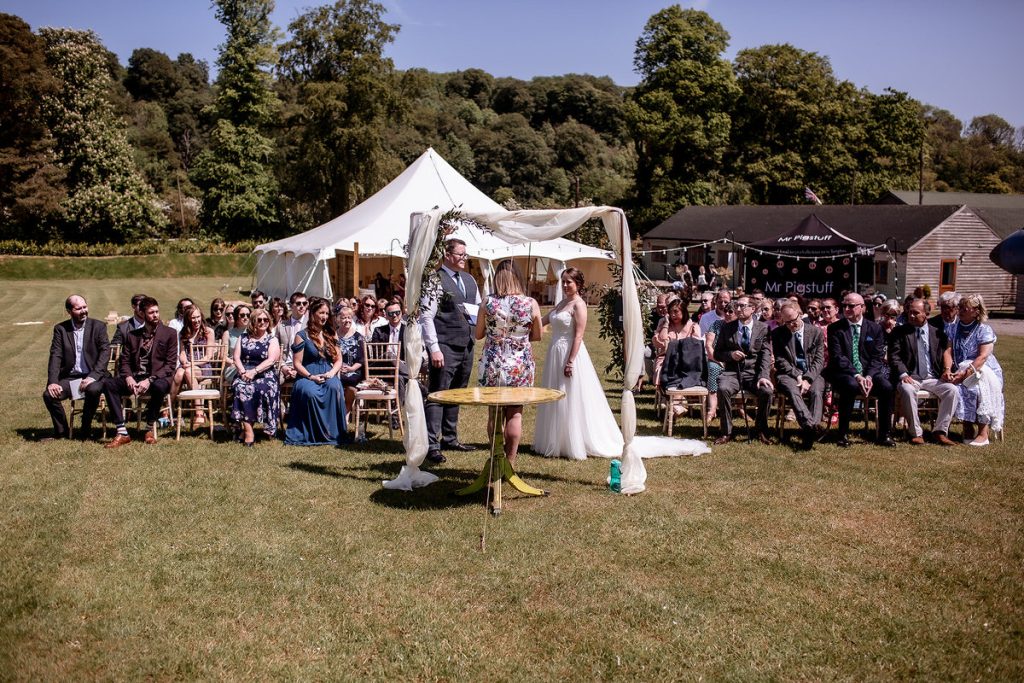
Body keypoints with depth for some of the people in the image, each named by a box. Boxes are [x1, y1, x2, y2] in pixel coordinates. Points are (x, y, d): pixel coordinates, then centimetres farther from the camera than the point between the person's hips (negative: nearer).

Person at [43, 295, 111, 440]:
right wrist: (53, 382, -15)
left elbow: (105, 352, -8)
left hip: (92, 377, -2)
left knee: (93, 390, -34)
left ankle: (85, 429, -11)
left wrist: (93, 376, -21)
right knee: (49, 394, -22)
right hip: (69, 378, 3)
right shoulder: (60, 329, 6)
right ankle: (61, 431, 1)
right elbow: (55, 356, -1)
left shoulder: (98, 327, 1)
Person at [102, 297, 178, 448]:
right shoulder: (132, 335, 16)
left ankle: (150, 428, -14)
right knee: (108, 383, -23)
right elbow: (124, 361, 11)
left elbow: (171, 364, -4)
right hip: (135, 378, 4)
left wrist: (150, 380, -17)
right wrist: (128, 378, -12)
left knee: (160, 386, -38)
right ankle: (122, 432, -24)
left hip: (158, 378, -3)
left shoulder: (169, 333, 4)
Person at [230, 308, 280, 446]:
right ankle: (248, 430, -34)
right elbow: (236, 357, 8)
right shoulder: (244, 337, 17)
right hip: (244, 373, 2)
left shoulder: (272, 340, 9)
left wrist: (254, 371, -18)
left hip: (265, 374, -1)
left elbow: (271, 360, -5)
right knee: (241, 388, -31)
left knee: (264, 388, -34)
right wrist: (243, 372, -11)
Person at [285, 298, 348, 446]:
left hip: (328, 374, 2)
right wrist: (310, 376, -16)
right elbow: (297, 363, -1)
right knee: (309, 392, -37)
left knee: (335, 388, -34)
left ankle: (333, 432, -26)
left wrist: (332, 372, -8)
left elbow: (339, 360, 12)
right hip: (307, 375, -2)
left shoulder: (331, 334, 15)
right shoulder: (302, 335, 3)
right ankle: (316, 433, -23)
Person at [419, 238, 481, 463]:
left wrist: (471, 311, -1)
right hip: (445, 347, -8)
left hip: (466, 345, 8)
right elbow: (426, 316, -13)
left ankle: (450, 438, 27)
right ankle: (431, 445, -3)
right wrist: (434, 348, -18)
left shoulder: (469, 280, 14)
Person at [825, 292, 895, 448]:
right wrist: (856, 375, -21)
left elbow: (878, 357, 4)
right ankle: (843, 434, -22)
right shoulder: (835, 329, 2)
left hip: (869, 373, 3)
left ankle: (884, 435, -11)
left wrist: (869, 376, -15)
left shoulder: (875, 328, 9)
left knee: (887, 387, -26)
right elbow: (837, 357, -8)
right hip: (844, 374, -3)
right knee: (851, 385, -36)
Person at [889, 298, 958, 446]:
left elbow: (945, 353, 16)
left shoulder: (937, 333, 14)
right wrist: (903, 374, -19)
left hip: (932, 378, 3)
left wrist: (947, 369, -6)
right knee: (907, 390, -36)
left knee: (953, 390, -23)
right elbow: (894, 357, -2)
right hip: (910, 377, -3)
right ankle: (916, 433, -23)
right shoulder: (899, 332, 6)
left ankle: (940, 431, -14)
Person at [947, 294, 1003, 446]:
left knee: (977, 388, -33)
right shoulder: (955, 327, 9)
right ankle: (968, 427, -20)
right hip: (961, 372, 3)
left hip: (983, 371, -3)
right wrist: (947, 370, -18)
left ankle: (983, 433, -29)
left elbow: (983, 356, -16)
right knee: (961, 388, -30)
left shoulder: (984, 330, -3)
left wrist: (965, 373, -28)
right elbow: (949, 351, 1)